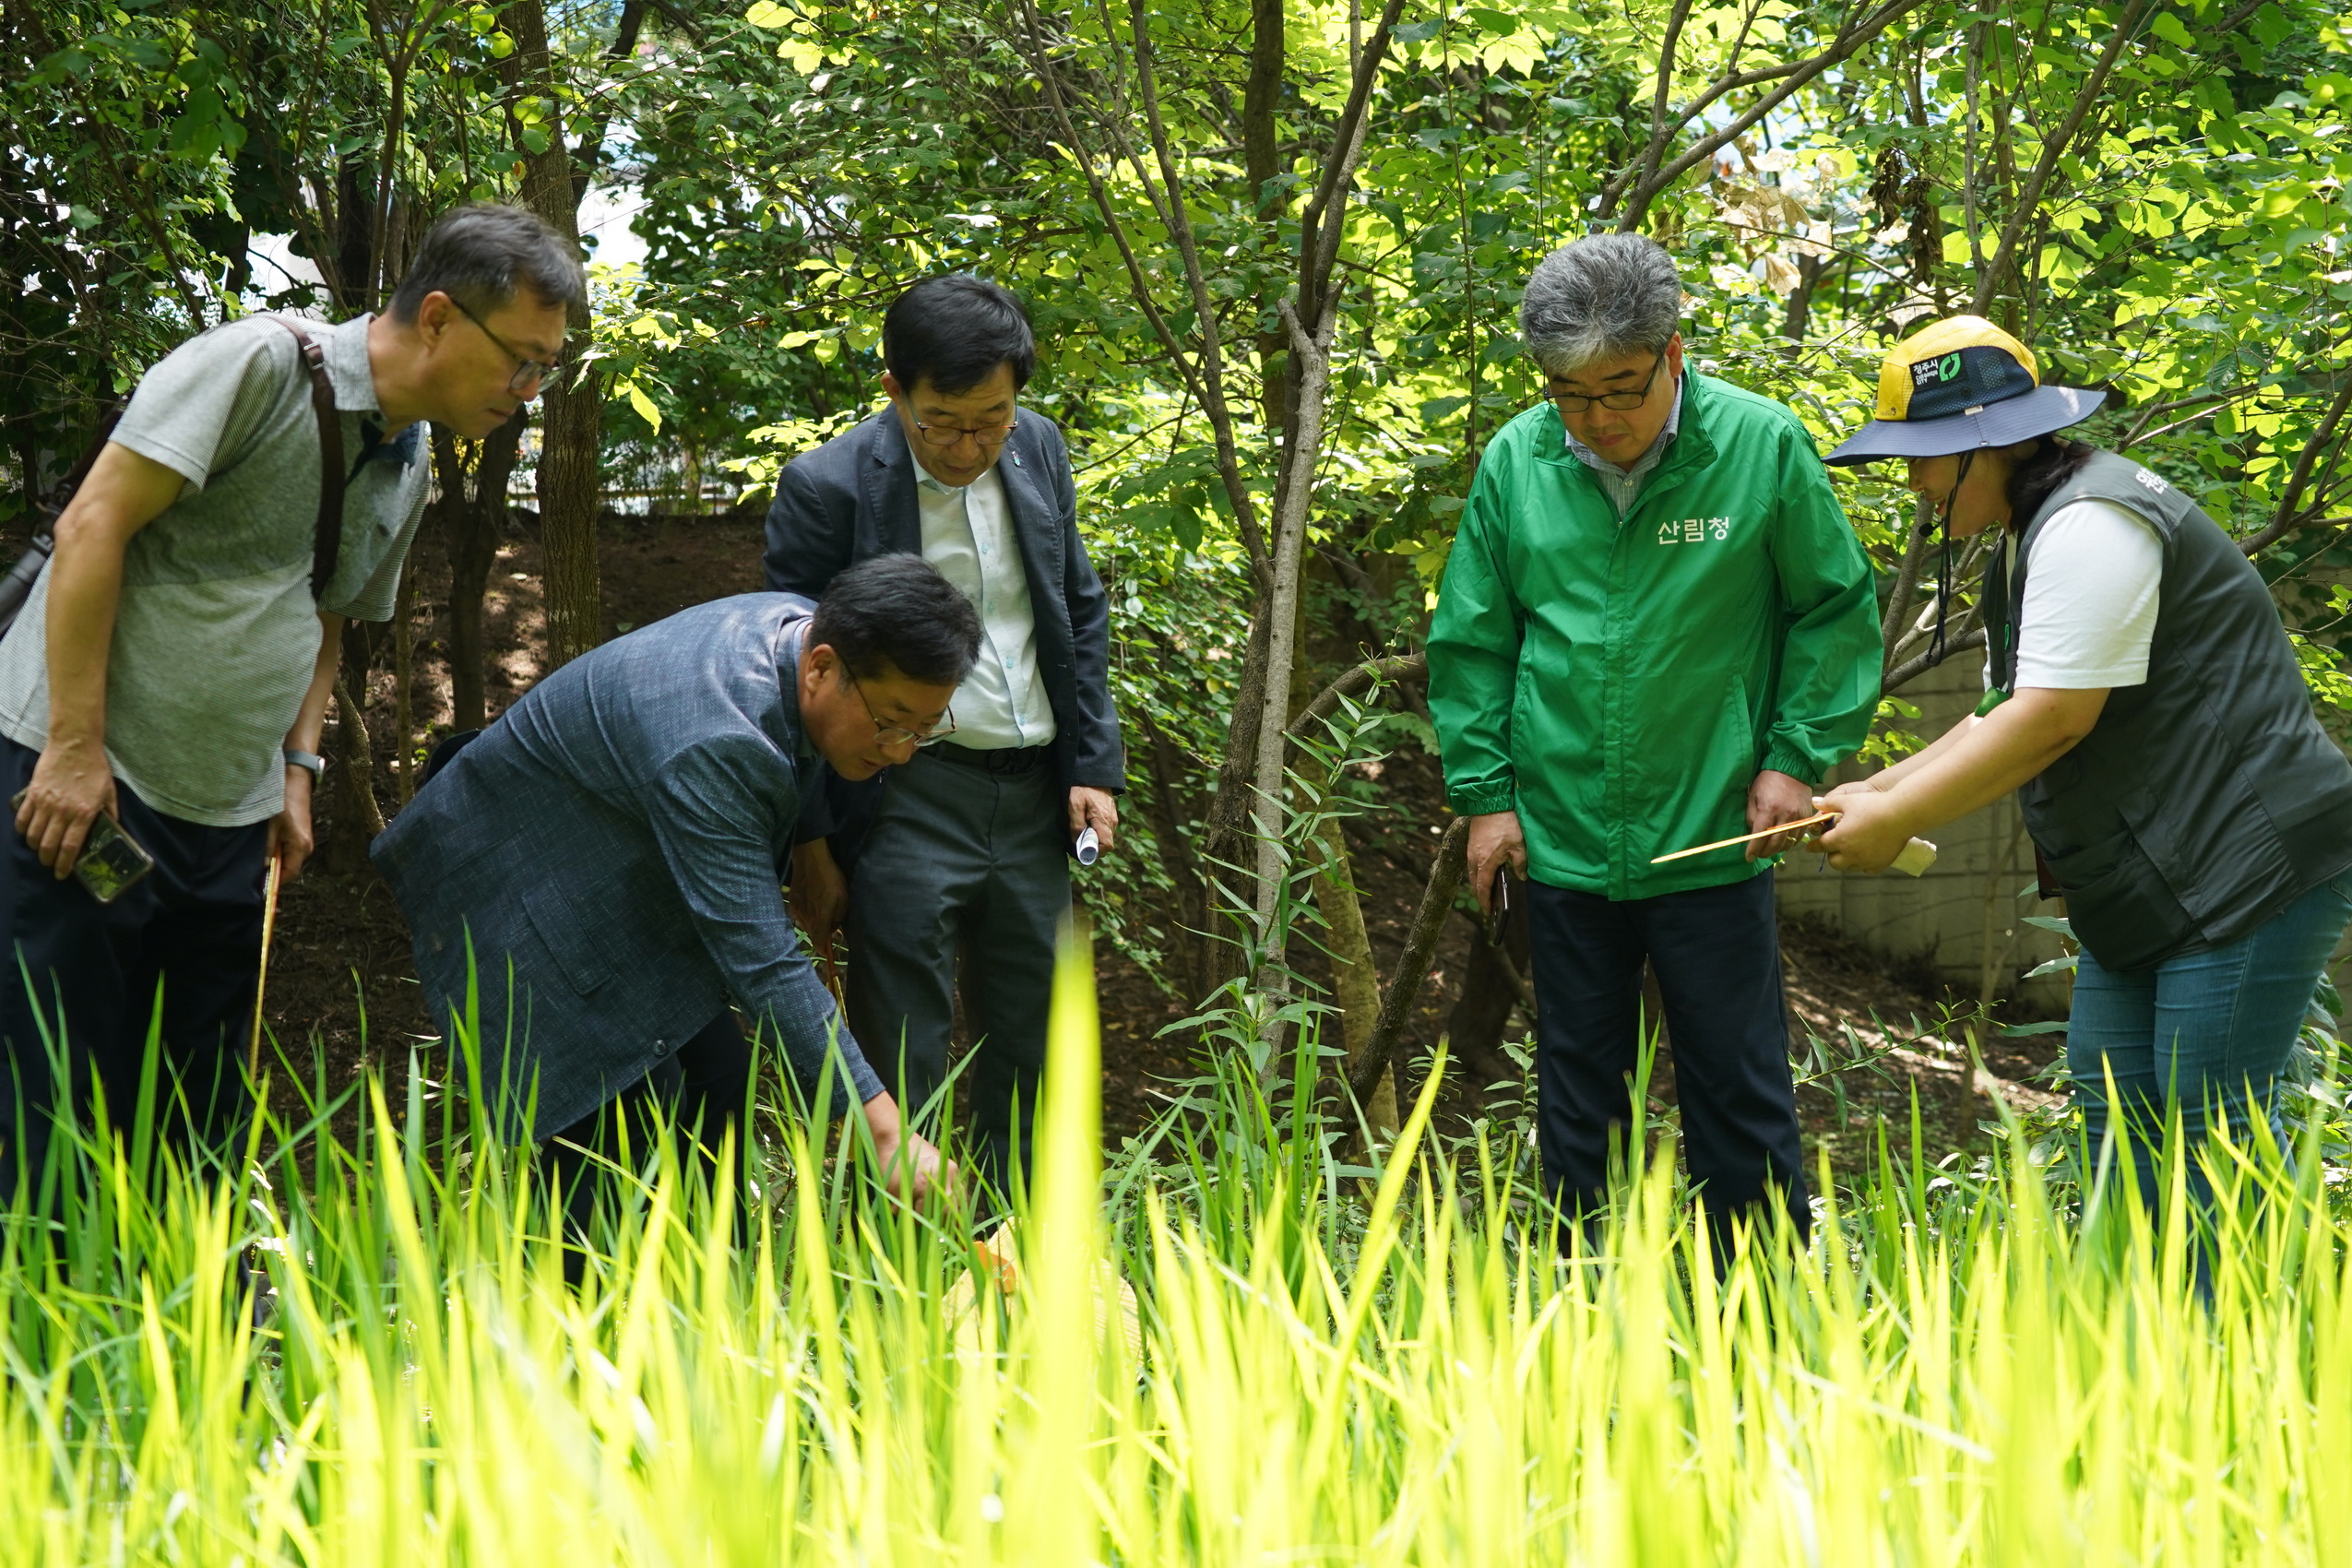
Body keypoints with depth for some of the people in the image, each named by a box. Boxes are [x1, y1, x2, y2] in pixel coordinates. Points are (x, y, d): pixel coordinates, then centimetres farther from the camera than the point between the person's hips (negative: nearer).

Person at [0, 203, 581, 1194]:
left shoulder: (408, 470, 12)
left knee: (202, 1111, 9)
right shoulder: (261, 365, -13)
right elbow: (94, 524, -17)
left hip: (227, 818, 8)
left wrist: (296, 772, 12)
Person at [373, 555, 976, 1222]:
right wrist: (884, 1129, -41)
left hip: (622, 885, 9)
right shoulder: (708, 746, -39)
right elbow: (760, 961, -39)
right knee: (628, 1120, -15)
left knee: (717, 1088, 6)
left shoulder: (806, 631, -11)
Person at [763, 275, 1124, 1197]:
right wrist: (810, 851, -7)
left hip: (1034, 800, 6)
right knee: (904, 1061, -3)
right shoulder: (828, 488, -12)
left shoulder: (1039, 448, 4)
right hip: (910, 800, -5)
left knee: (1030, 1051, 12)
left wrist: (1095, 765, 8)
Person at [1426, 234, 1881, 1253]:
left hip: (1711, 843, -2)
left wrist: (1795, 756, -3)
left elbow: (1835, 614, 3)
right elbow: (1470, 641, 8)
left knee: (1740, 1100, 5)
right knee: (1577, 1103, 12)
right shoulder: (1515, 462, -1)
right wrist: (1483, 790, 3)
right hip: (1562, 843, 2)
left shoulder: (1764, 447, -6)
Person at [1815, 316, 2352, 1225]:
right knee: (2111, 1098, 7)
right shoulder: (2029, 539, 17)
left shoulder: (2089, 527, -18)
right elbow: (2005, 720, 18)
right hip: (2154, 879, 11)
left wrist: (1894, 821, -17)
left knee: (2213, 1118, -9)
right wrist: (1876, 791, 6)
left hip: (2249, 865, -11)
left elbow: (2054, 717, -23)